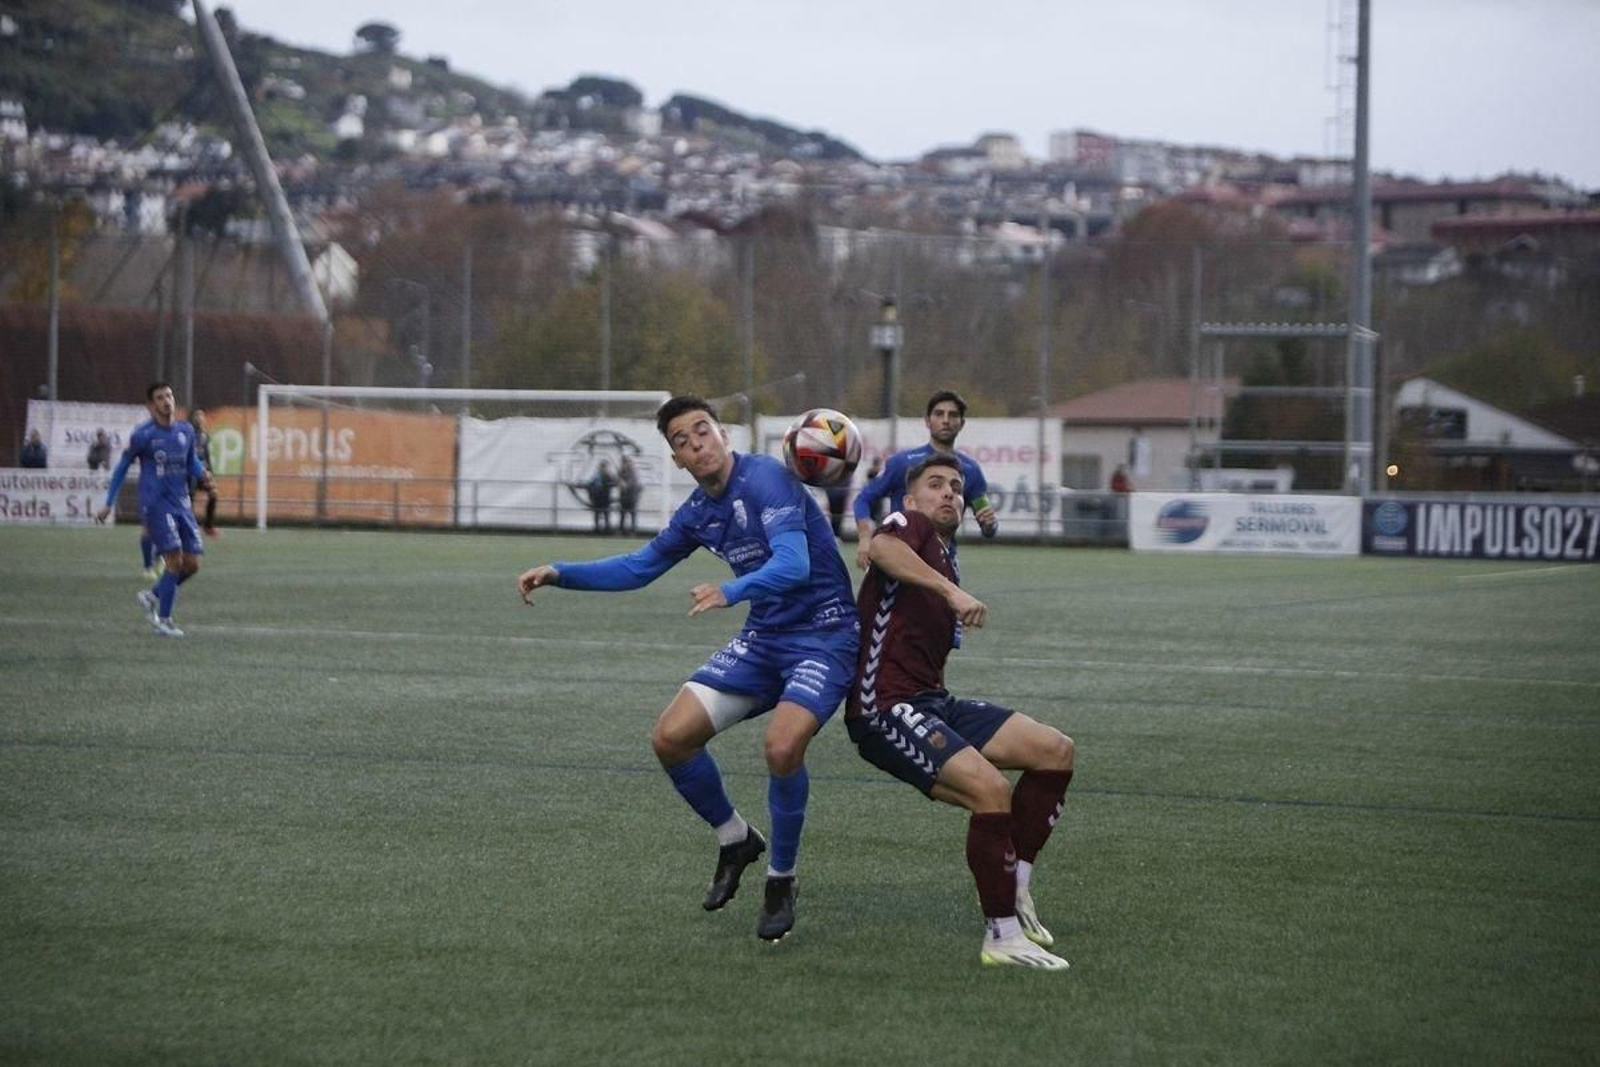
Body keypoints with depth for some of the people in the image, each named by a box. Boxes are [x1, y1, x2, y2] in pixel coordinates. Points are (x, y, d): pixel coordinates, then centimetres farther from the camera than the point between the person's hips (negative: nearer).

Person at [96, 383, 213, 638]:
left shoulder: (186, 431, 8)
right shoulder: (142, 434, -7)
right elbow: (122, 467, 2)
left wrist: (202, 474, -3)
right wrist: (109, 504, 1)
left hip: (182, 503, 6)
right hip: (156, 504, -6)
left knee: (192, 564, 2)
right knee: (175, 559, -15)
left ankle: (152, 596, 25)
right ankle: (164, 620, -3)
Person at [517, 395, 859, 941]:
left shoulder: (765, 478, -18)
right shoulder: (698, 513, 6)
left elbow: (794, 565, -31)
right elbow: (639, 567, 20)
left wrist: (731, 592, -48)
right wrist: (559, 573, 9)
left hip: (824, 634, -8)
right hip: (763, 636, 8)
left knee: (782, 746, -29)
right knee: (670, 737, -3)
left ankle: (781, 881, -5)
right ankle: (735, 840, 21)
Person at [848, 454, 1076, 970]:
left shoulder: (946, 562, 24)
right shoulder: (910, 526, -3)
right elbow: (881, 547, -31)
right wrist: (952, 591, -41)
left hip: (931, 701, 9)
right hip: (886, 709, -9)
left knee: (1056, 750, -1)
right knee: (992, 791, -25)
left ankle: (1015, 889, 6)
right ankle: (1003, 937, -14)